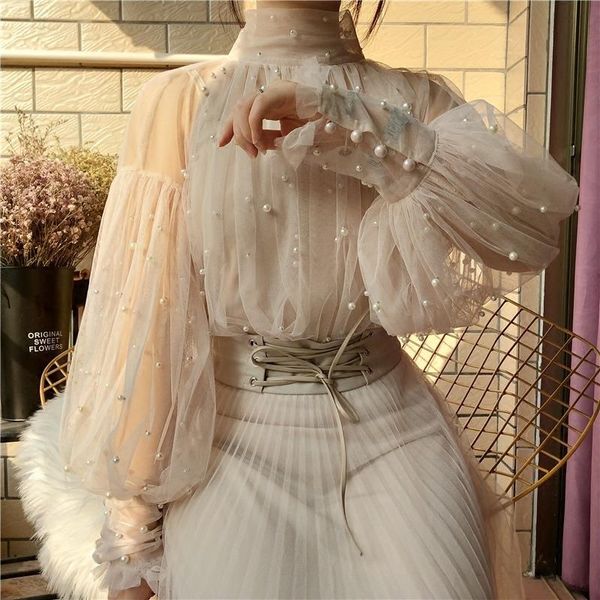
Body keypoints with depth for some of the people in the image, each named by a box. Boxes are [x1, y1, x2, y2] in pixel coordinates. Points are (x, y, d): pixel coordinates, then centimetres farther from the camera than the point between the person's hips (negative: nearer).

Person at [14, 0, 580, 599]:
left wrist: (349, 121, -23)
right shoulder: (178, 100, -1)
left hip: (391, 431, 2)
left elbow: (536, 216, -14)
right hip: (234, 442, 0)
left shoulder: (415, 99, 4)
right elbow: (139, 319, -3)